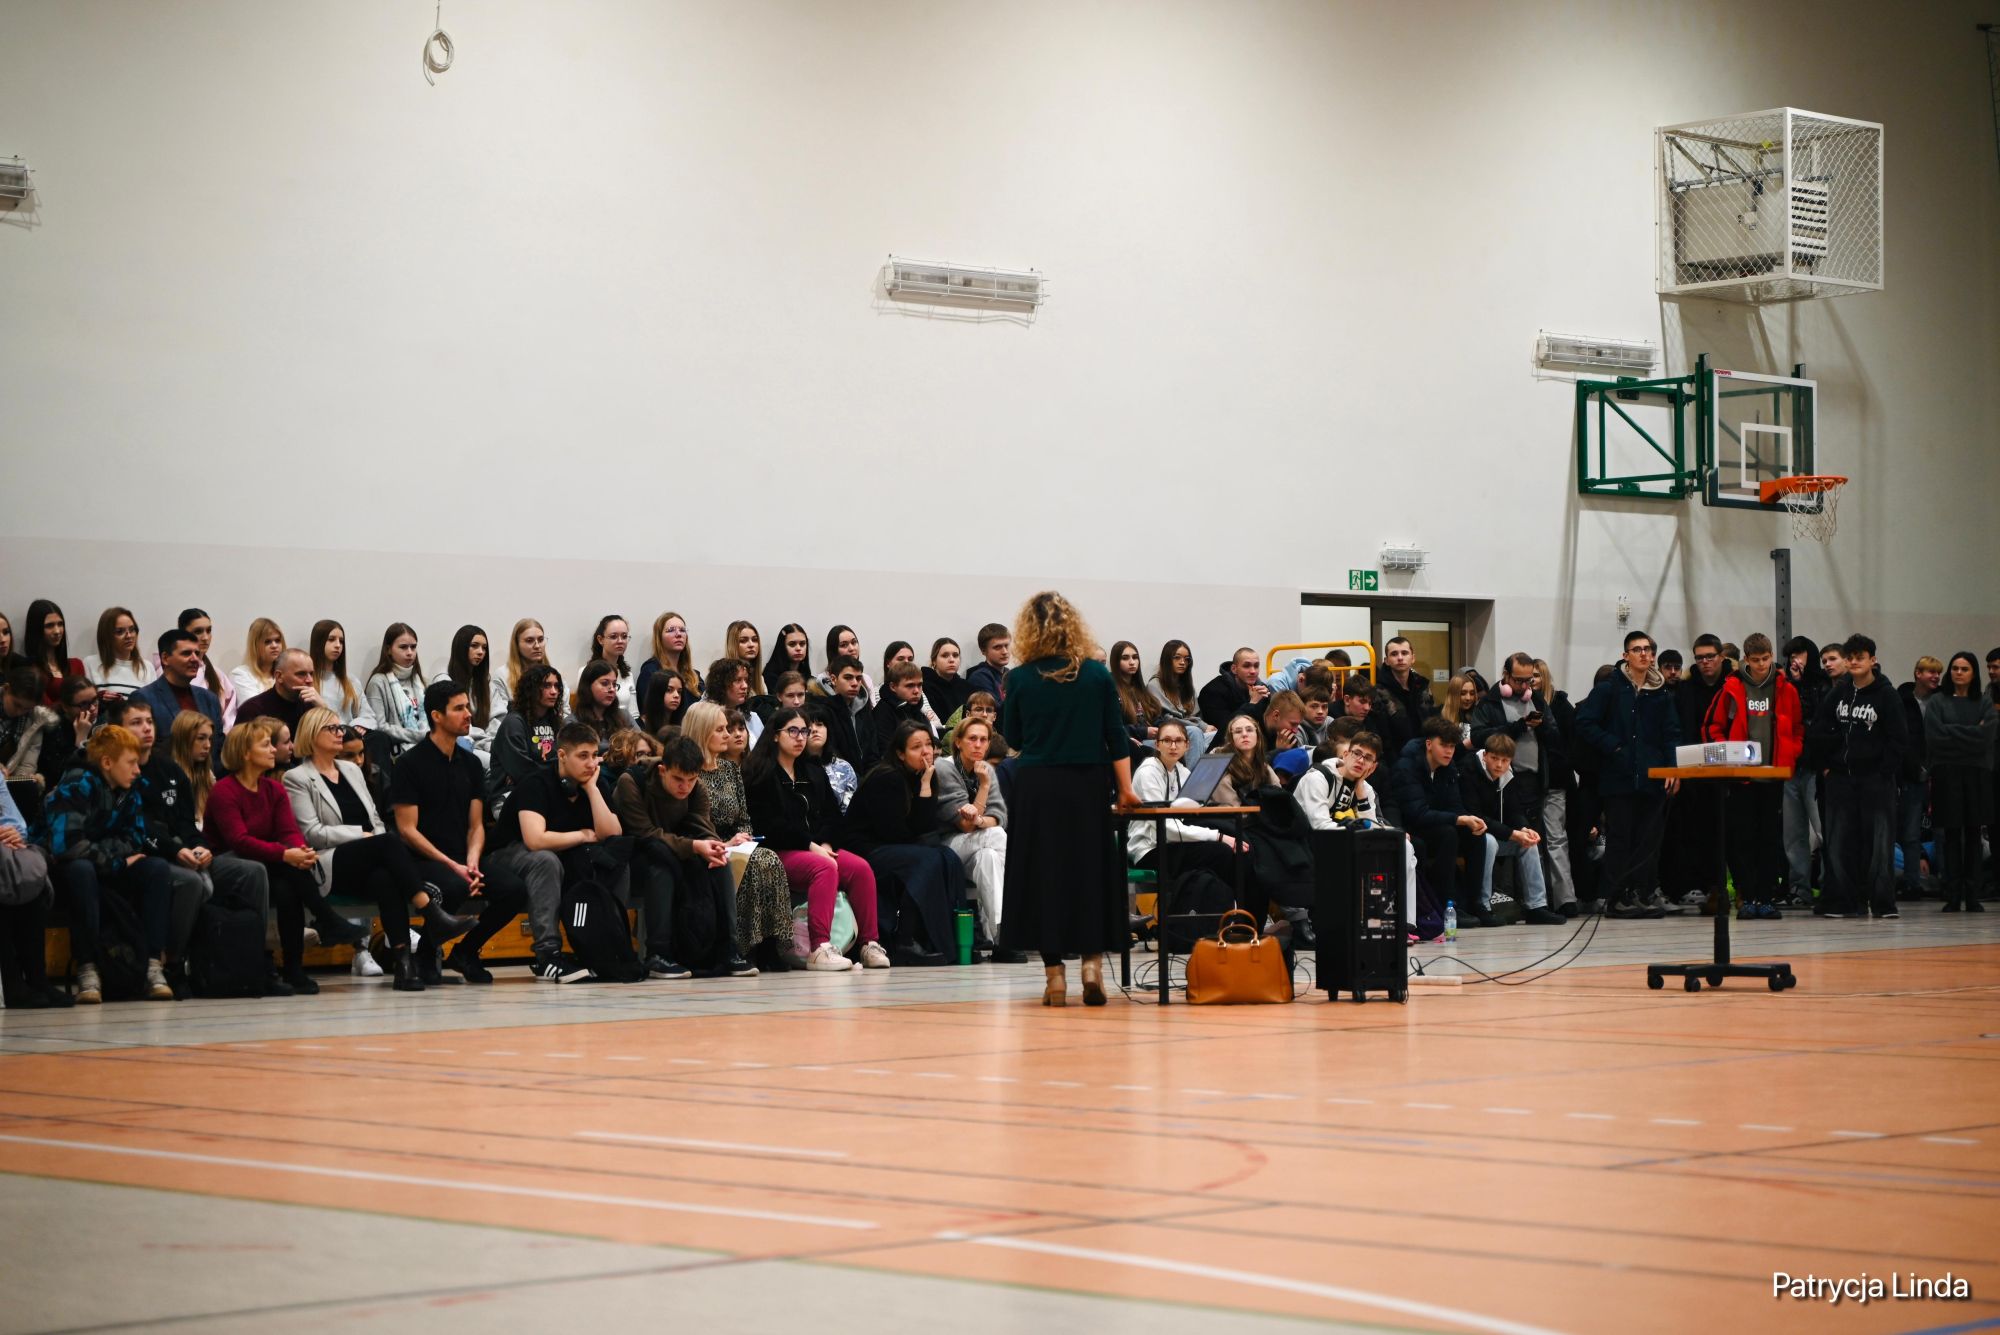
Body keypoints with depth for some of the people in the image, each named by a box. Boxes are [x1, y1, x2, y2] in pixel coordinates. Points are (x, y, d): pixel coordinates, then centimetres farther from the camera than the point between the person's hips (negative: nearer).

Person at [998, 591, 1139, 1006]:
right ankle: (1092, 961, 0)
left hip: (1036, 789, -1)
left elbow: (1013, 737, 6)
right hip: (1087, 787, 1)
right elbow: (1116, 737, 0)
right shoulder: (1097, 675, -1)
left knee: (1042, 876, 6)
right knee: (1090, 874, 11)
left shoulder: (1020, 680, -4)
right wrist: (1125, 788, 6)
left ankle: (1054, 973, 4)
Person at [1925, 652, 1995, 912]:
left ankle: (1972, 896, 4)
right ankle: (1953, 897, 0)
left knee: (1973, 835, 2)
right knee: (1951, 835, -1)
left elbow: (1986, 736, -5)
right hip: (1947, 774, -1)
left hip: (1977, 774, 1)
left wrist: (1952, 733, -7)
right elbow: (1934, 737, -6)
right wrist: (1970, 734, -6)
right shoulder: (1937, 702, 6)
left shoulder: (1984, 702, 9)